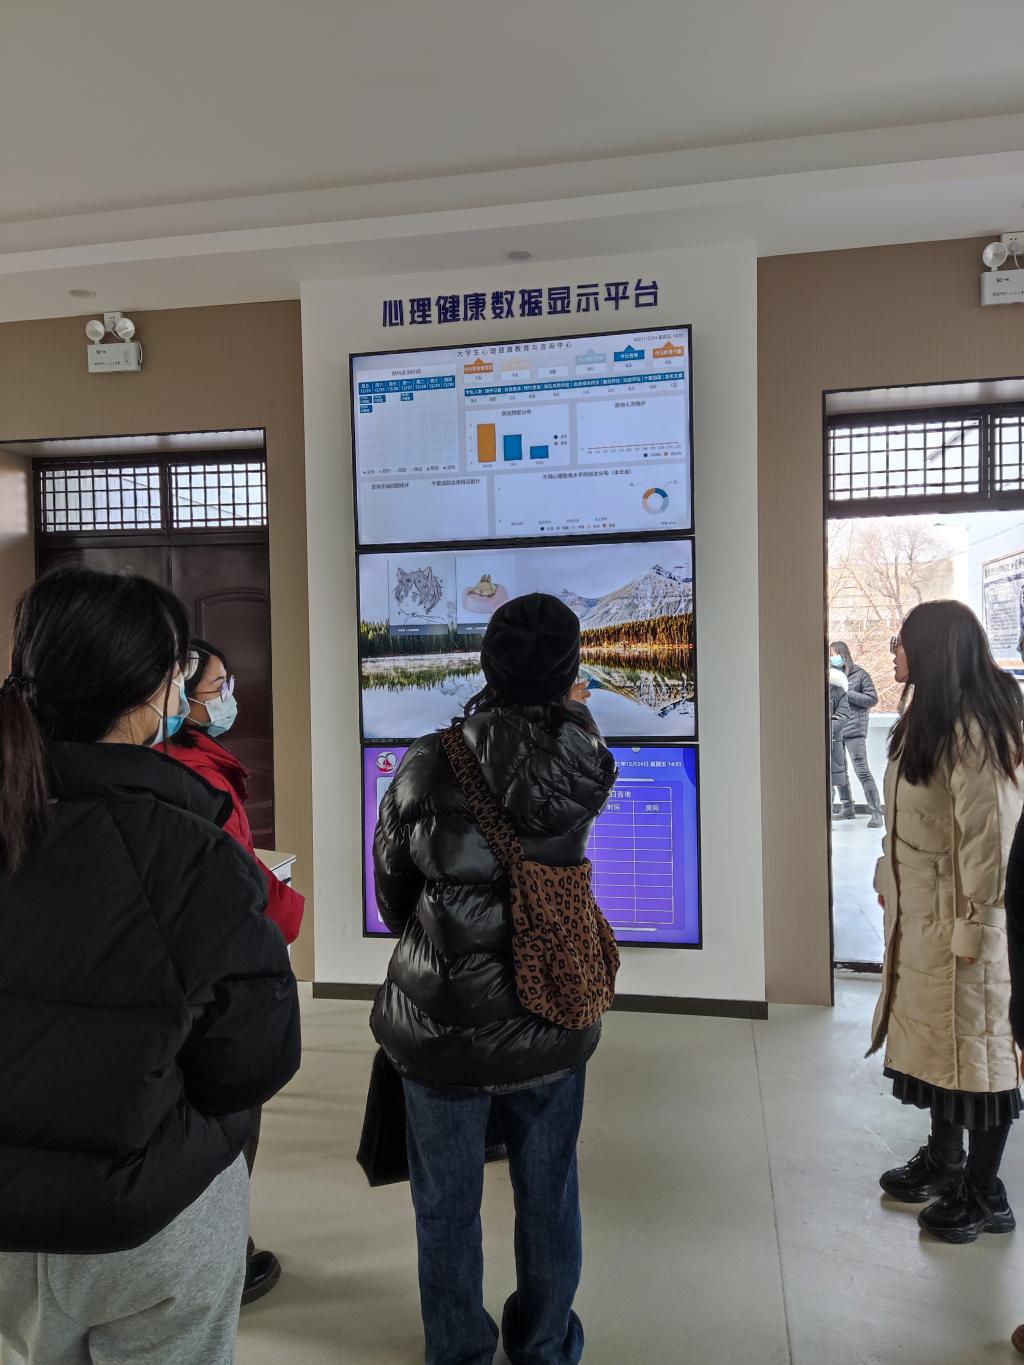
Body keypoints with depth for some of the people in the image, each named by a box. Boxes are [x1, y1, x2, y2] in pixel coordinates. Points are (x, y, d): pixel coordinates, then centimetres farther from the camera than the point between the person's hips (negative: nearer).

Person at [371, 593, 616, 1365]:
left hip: (441, 1023, -1)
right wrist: (575, 708, 26)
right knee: (548, 1199, 23)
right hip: (549, 1023, 2)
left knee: (447, 1207, 20)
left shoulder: (428, 765, -15)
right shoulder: (584, 765, -14)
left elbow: (391, 892, -3)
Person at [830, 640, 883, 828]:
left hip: (854, 729, -5)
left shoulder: (860, 674, -2)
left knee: (862, 771, -7)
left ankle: (876, 812, -1)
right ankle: (848, 808, 25)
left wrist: (847, 693, -11)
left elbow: (873, 699, -4)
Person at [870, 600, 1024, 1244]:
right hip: (916, 909, 9)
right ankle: (944, 1160, 37)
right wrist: (893, 888, 15)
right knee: (933, 1039, 19)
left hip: (955, 915, -9)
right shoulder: (927, 719, 9)